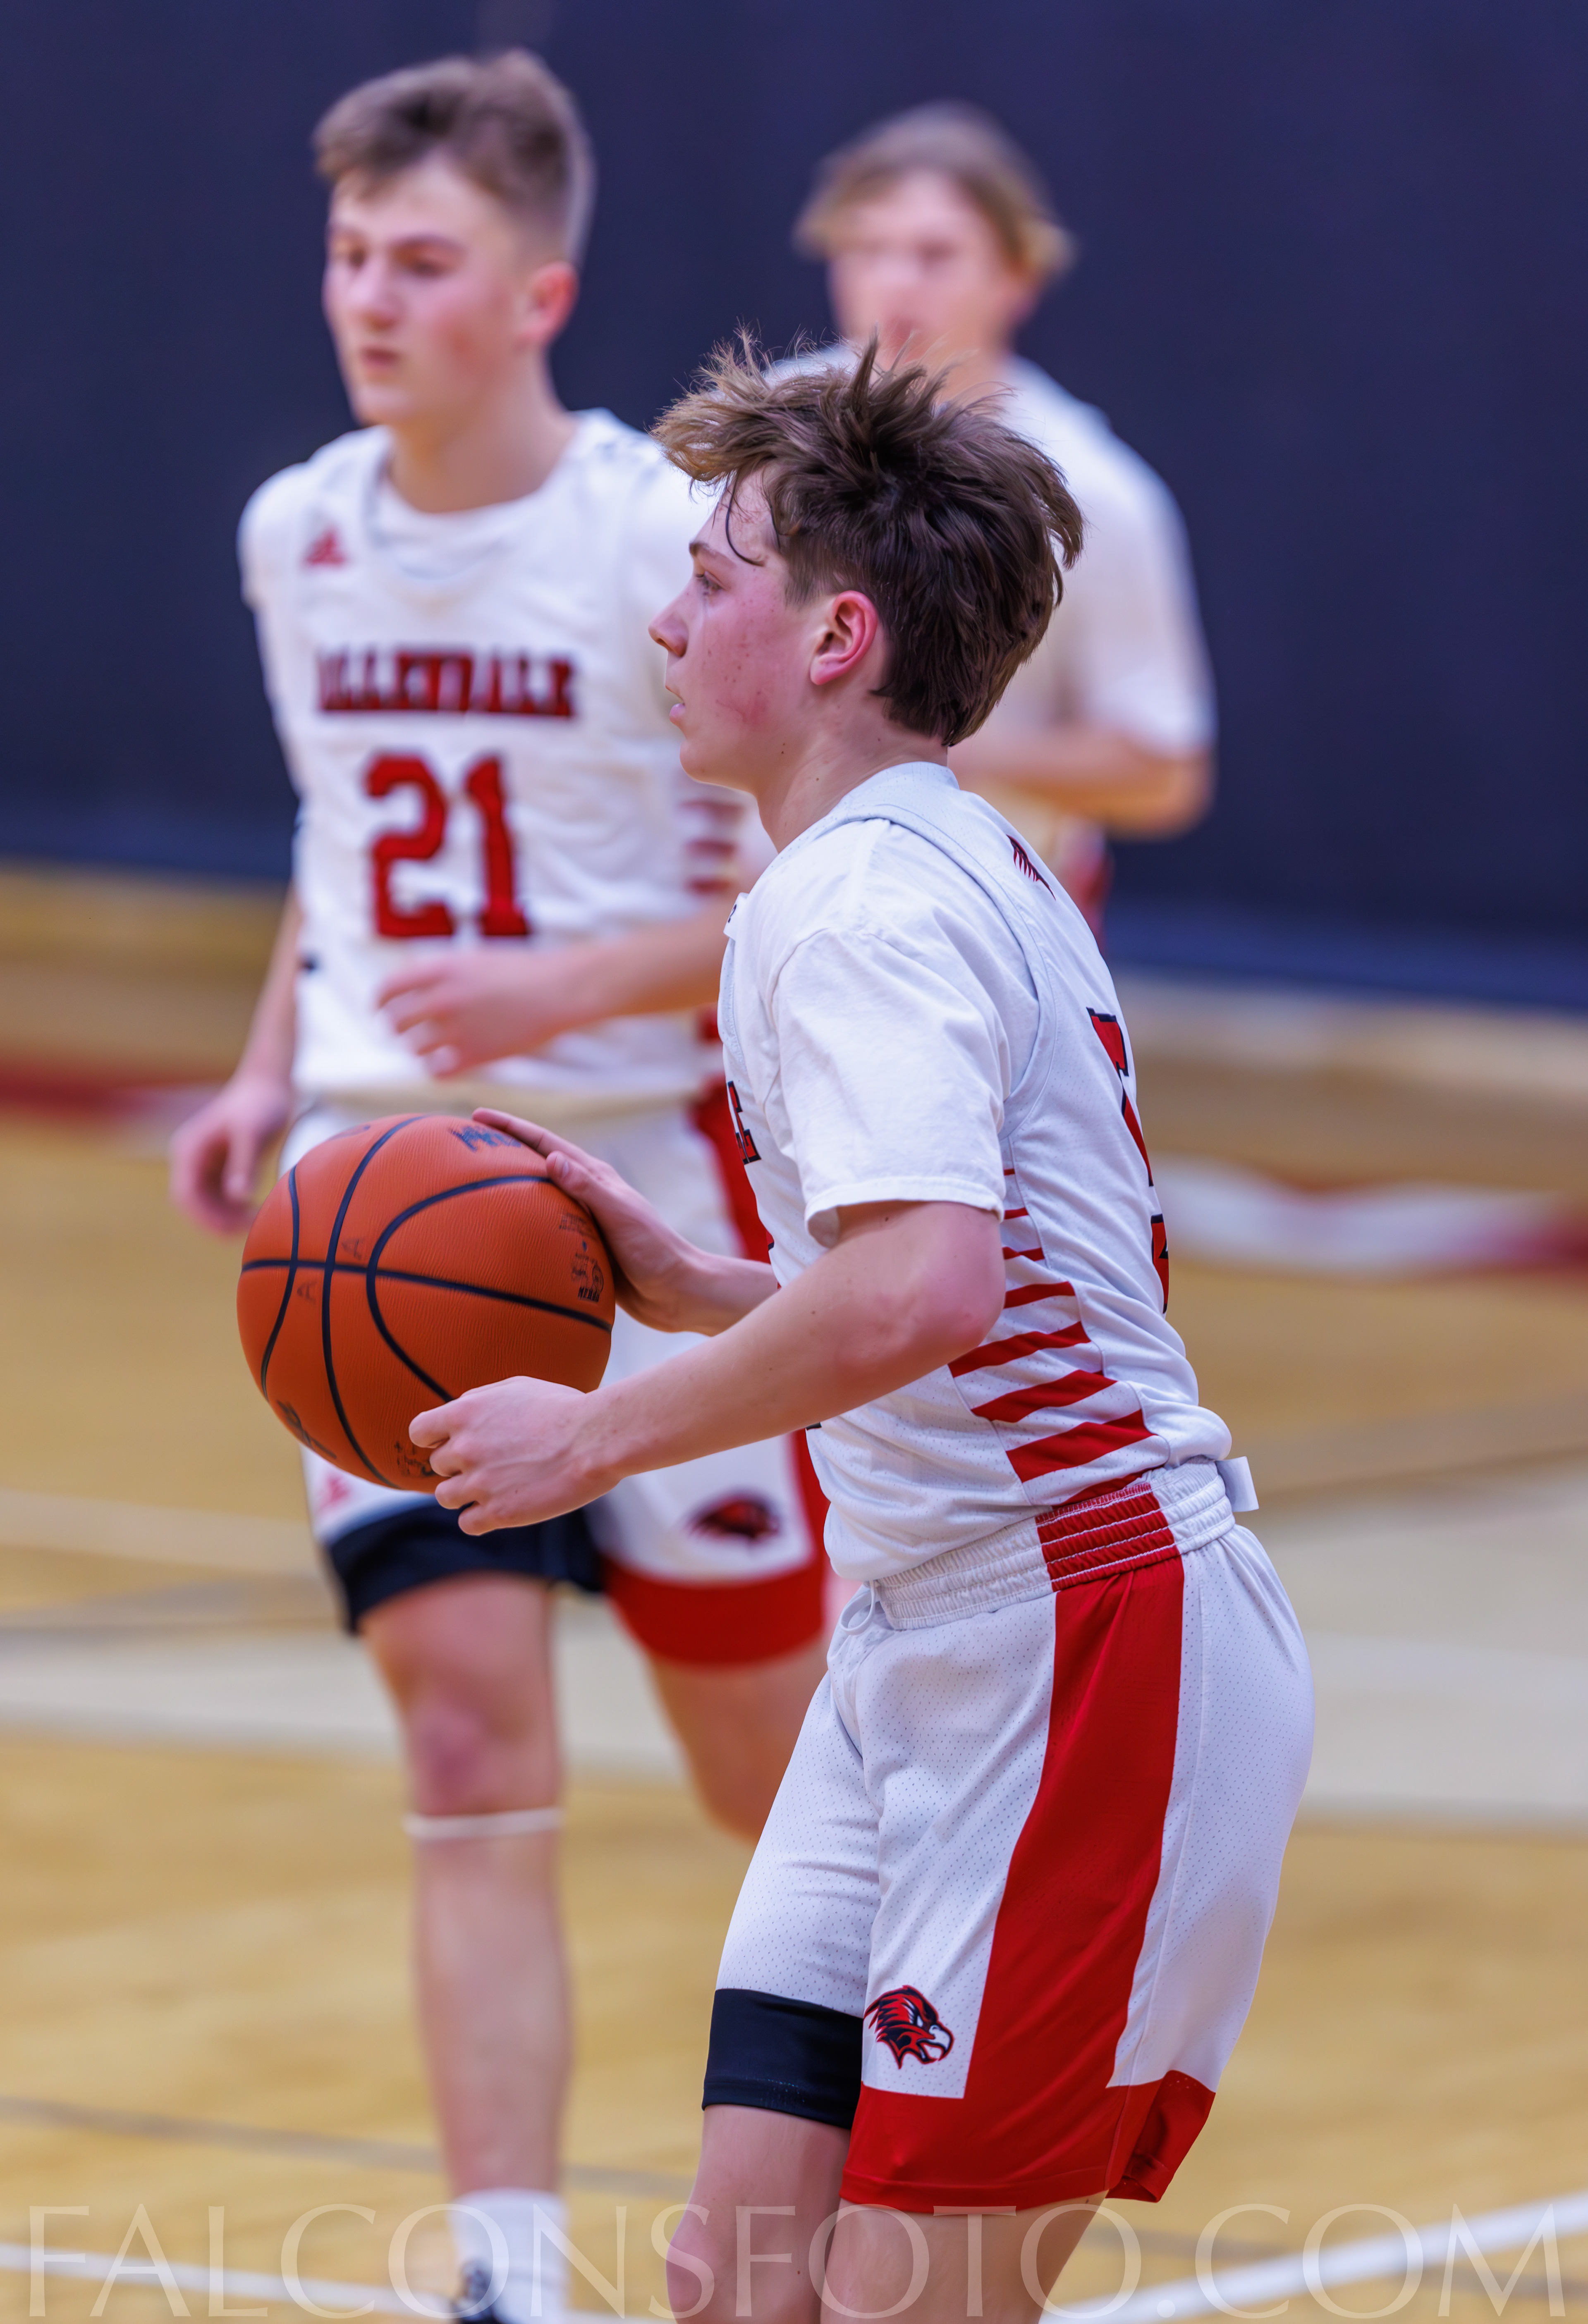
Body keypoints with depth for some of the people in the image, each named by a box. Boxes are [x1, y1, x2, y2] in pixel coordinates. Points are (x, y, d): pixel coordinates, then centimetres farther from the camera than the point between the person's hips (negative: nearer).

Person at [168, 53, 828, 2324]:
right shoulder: (298, 537, 5)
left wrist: (571, 987, -23)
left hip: (646, 1189, -3)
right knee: (468, 1745, -8)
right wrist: (274, 1070, 8)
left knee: (773, 1757, 8)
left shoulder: (672, 541, -12)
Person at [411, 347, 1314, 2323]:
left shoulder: (858, 900, -14)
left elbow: (929, 1285, -30)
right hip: (934, 1656, 10)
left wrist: (602, 1433, -18)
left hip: (1082, 1636, -10)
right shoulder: (955, 871, 19)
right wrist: (679, 1286, 13)